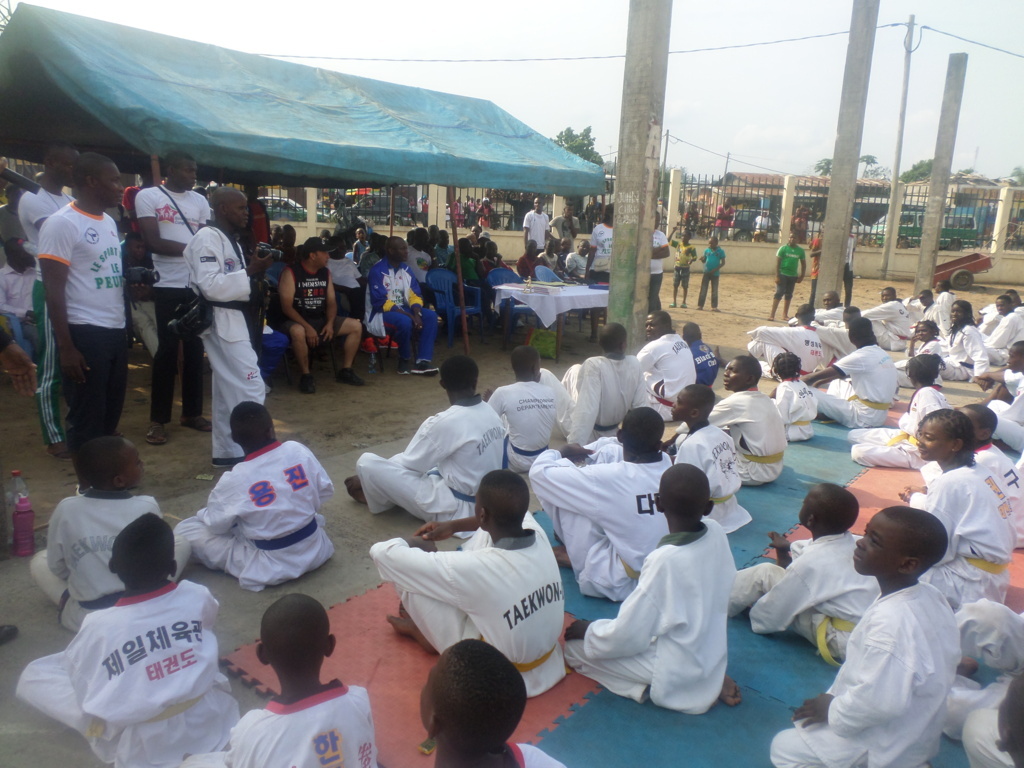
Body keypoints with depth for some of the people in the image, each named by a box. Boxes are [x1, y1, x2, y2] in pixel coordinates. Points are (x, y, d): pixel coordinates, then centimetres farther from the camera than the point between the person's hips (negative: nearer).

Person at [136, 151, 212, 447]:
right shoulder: (148, 196, -1)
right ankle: (158, 420, 8)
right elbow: (153, 242, -10)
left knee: (195, 348, 8)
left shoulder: (200, 200, 12)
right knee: (167, 349, -1)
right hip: (168, 285, -4)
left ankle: (192, 412, 19)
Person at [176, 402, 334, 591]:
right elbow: (326, 491, -2)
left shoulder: (234, 481, -21)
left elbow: (216, 524, -7)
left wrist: (204, 513, 16)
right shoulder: (298, 450, -13)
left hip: (272, 567, -5)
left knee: (186, 530, 0)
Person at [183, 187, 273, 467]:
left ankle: (227, 452, 24)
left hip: (234, 320, 10)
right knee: (250, 387, -10)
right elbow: (210, 286, -24)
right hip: (222, 322, -10)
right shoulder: (207, 238, -15)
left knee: (228, 389, 14)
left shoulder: (229, 239, 15)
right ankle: (247, 453, -2)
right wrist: (250, 271, -22)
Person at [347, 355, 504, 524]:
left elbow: (409, 463, -11)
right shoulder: (490, 412, -1)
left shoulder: (444, 422, -24)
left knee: (367, 462, -8)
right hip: (486, 500, 8)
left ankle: (376, 493, 23)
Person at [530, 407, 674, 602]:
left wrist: (563, 453, -1)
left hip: (622, 583, -6)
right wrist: (581, 452, 5)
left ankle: (576, 558, 20)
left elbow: (539, 472, -19)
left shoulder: (610, 477, -29)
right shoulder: (668, 464, -11)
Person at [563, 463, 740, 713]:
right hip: (711, 653, 7)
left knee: (574, 648, 0)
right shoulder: (716, 533, -11)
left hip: (678, 671, -7)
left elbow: (627, 637, -23)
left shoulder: (665, 560, -29)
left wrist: (587, 631, -4)